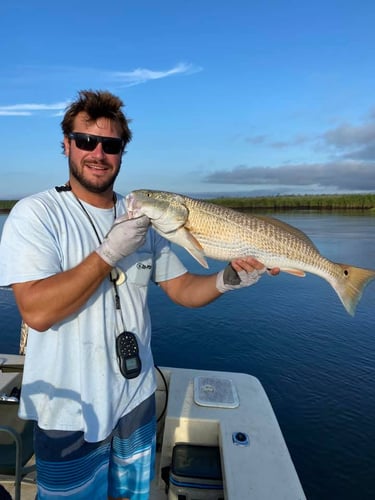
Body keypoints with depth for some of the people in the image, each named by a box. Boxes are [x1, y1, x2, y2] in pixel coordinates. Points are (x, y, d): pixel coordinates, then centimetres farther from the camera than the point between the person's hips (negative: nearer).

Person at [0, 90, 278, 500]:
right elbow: (37, 312, -25)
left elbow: (183, 289, 0)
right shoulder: (35, 213, -14)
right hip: (68, 411, -4)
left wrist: (230, 278, -19)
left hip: (136, 399, 5)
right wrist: (111, 252, -26)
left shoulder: (141, 218, 1)